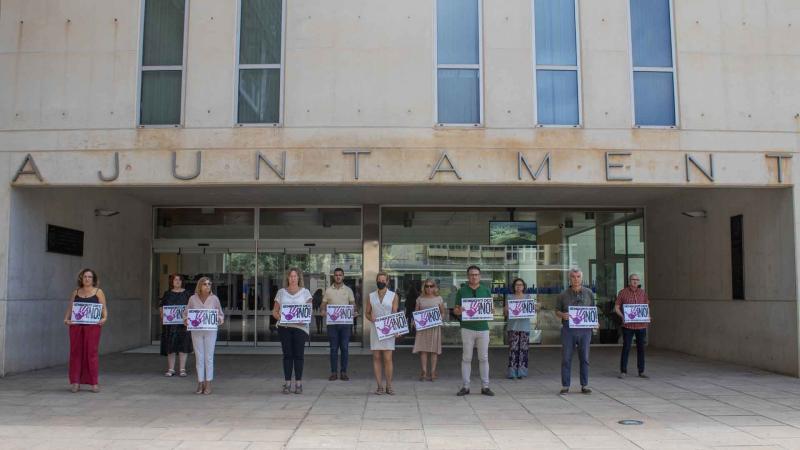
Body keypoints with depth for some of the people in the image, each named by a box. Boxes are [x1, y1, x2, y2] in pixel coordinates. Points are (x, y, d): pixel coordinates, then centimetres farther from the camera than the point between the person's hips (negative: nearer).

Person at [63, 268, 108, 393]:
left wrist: (104, 318, -15)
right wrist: (66, 319, -4)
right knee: (75, 351, 2)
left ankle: (94, 383, 0)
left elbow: (104, 308, 3)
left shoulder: (98, 292, 7)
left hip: (92, 325, -3)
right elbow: (70, 308, 13)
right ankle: (75, 382, 10)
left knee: (91, 352, -4)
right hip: (76, 325, 3)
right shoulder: (75, 293, 14)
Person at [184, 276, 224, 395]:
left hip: (210, 331, -1)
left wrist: (219, 319, -13)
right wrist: (186, 320, -11)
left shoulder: (214, 298, 1)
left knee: (209, 357, 0)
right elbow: (186, 313, 9)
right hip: (196, 331, 1)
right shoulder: (193, 298, 2)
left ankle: (208, 384, 7)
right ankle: (200, 384, 12)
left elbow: (221, 315, 8)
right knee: (199, 357, 4)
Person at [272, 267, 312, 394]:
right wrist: (279, 317, -10)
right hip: (284, 327, 1)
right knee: (287, 355, 2)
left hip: (300, 326, -1)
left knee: (299, 355, -2)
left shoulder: (305, 292, 9)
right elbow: (274, 311, 12)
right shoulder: (281, 292, 12)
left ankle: (298, 384, 5)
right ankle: (287, 383, 7)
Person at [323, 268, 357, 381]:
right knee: (333, 348, 3)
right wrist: (323, 311, -12)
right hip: (332, 322, 0)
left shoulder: (348, 290, 7)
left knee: (345, 348, 1)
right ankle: (334, 372, 8)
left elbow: (353, 304, 7)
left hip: (345, 322, 0)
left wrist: (354, 312, -13)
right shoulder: (328, 290, 7)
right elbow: (324, 304, 10)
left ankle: (344, 372, 8)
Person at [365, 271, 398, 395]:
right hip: (375, 329, 2)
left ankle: (389, 386, 5)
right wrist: (372, 319, -9)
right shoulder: (371, 296, 10)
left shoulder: (393, 296, 4)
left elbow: (395, 313, -1)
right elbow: (367, 313, 15)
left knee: (388, 358, -4)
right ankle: (379, 386, 9)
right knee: (376, 358, 2)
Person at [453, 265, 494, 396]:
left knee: (484, 358, 3)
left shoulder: (486, 290, 9)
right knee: (466, 358, 1)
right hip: (467, 328, -1)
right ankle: (465, 386, 7)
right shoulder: (462, 291, 5)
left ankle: (485, 386, 10)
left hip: (483, 328, 1)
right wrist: (459, 311, -15)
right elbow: (455, 310, 7)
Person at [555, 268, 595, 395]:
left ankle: (584, 385, 14)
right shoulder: (563, 295, 3)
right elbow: (557, 311, 8)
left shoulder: (589, 293, 8)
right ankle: (565, 386, 6)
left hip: (584, 329, 1)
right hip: (568, 329, -1)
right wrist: (562, 315, -14)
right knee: (566, 358, -1)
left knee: (584, 358, 5)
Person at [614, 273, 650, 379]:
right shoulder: (623, 292, -1)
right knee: (626, 347, -1)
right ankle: (623, 371, 7)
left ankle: (641, 371, 18)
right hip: (628, 325, -3)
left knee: (641, 348, 8)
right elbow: (616, 307, 2)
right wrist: (622, 316, -15)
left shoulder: (643, 293, 8)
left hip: (641, 325, 3)